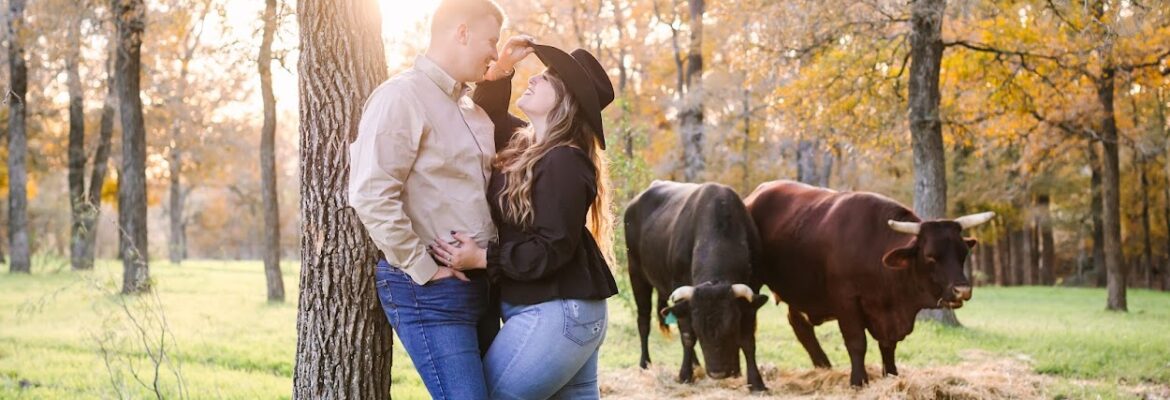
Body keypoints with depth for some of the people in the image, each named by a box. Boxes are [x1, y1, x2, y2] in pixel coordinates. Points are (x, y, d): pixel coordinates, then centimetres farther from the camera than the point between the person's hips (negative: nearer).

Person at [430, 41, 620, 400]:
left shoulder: (563, 162, -18)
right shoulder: (528, 146, 11)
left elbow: (553, 249, -22)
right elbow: (490, 114, 27)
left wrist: (482, 258, -22)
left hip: (553, 314, -10)